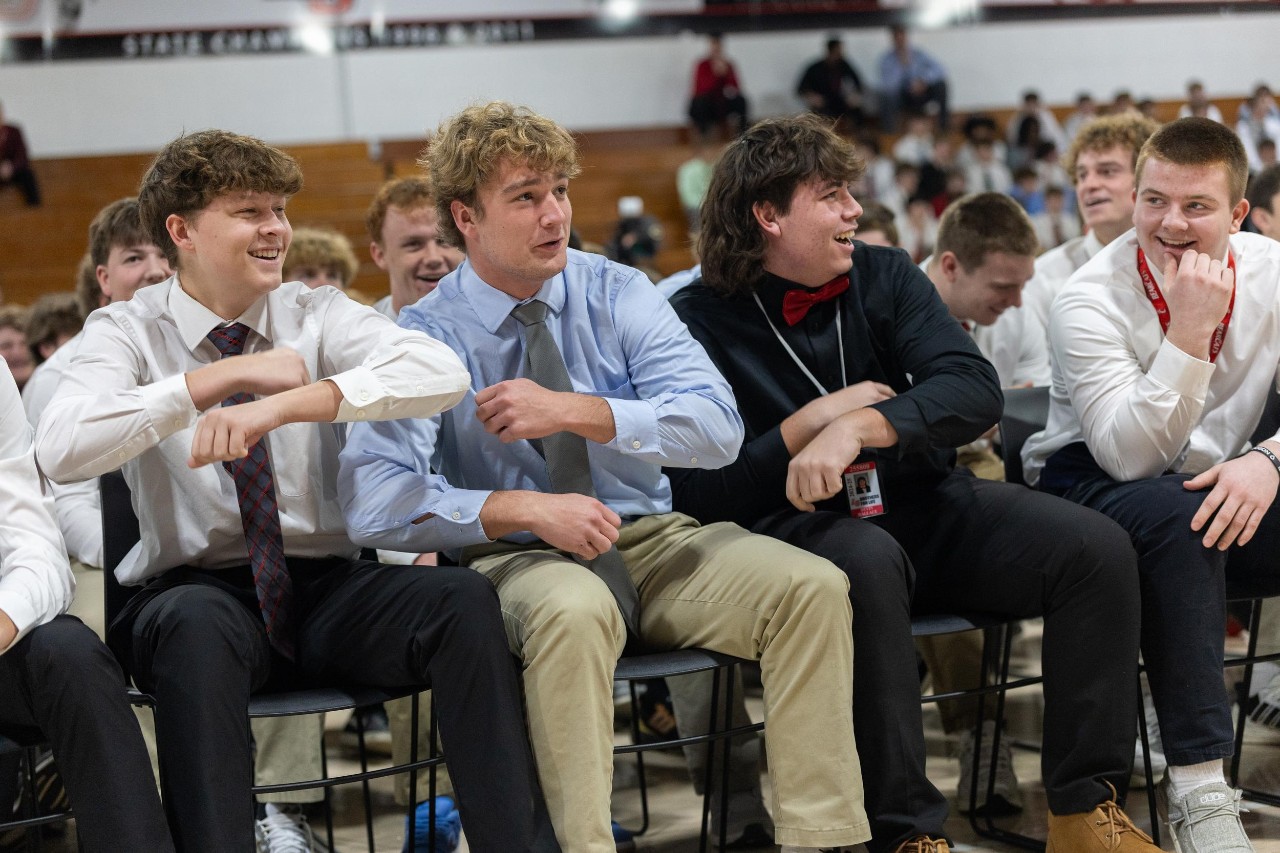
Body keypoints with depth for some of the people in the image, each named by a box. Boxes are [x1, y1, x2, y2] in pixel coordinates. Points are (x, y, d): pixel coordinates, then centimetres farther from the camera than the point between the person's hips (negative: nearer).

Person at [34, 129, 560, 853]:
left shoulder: (317, 315, 5)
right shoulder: (130, 331, 3)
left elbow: (443, 374, -15)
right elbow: (62, 450, -18)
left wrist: (284, 405, -28)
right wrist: (225, 375, -18)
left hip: (328, 588, 2)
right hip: (199, 591, -2)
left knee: (463, 598, -26)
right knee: (195, 624, -38)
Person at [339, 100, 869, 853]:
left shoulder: (617, 295, 3)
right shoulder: (427, 335, -5)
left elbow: (718, 426, -9)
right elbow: (374, 505, -16)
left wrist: (575, 411, -22)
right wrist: (527, 510, -25)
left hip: (652, 538, 4)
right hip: (517, 560, -3)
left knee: (813, 585, -20)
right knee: (572, 610, -38)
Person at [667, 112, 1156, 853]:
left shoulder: (884, 277, 7)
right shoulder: (700, 321, -4)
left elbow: (976, 390, -10)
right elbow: (698, 495, -11)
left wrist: (858, 427, -27)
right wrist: (810, 423, -15)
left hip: (926, 503, 5)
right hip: (804, 524, -5)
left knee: (1099, 549, -17)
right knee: (868, 560, -39)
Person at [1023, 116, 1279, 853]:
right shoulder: (1092, 301, -16)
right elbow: (1130, 455, -26)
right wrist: (1189, 331, -34)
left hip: (1220, 488, 5)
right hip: (1092, 484, -4)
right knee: (1178, 515, -37)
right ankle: (1197, 783, -33)